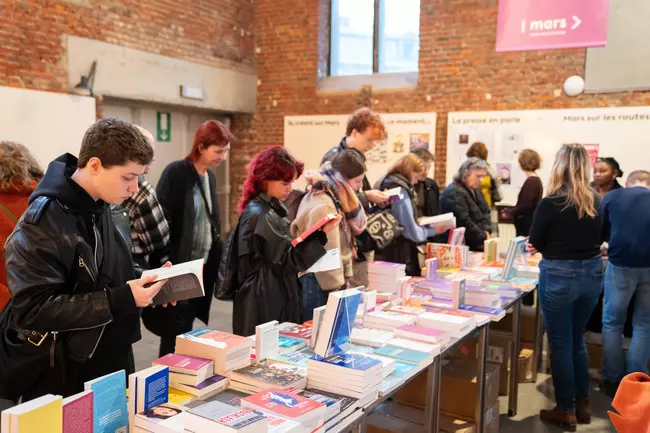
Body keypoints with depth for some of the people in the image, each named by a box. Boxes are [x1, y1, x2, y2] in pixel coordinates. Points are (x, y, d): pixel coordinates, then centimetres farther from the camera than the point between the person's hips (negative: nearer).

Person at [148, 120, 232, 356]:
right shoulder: (175, 173, -14)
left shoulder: (210, 176, 9)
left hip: (203, 266, 7)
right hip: (178, 266, -7)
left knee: (187, 329, 15)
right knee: (175, 332, 0)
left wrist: (215, 255, 16)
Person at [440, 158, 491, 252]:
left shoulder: (475, 190, 14)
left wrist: (487, 232, -3)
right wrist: (484, 238, -15)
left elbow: (485, 212, 15)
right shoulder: (454, 193, -17)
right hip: (462, 247, -9)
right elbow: (464, 222, -23)